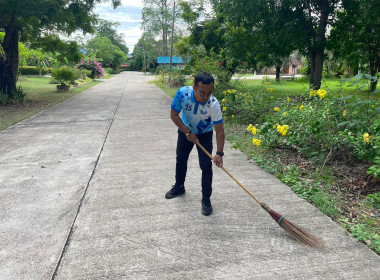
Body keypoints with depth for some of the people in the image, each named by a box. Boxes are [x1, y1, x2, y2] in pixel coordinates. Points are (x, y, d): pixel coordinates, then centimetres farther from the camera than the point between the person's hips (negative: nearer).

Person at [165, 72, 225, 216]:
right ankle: (179, 186, 41)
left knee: (206, 166, -9)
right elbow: (174, 115, -18)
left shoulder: (213, 104, -35)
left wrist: (219, 153, -34)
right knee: (181, 159, 17)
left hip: (204, 134, -2)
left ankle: (206, 199, 6)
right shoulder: (182, 93, -32)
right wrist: (188, 132, -22)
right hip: (185, 130, 3)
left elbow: (219, 130, -28)